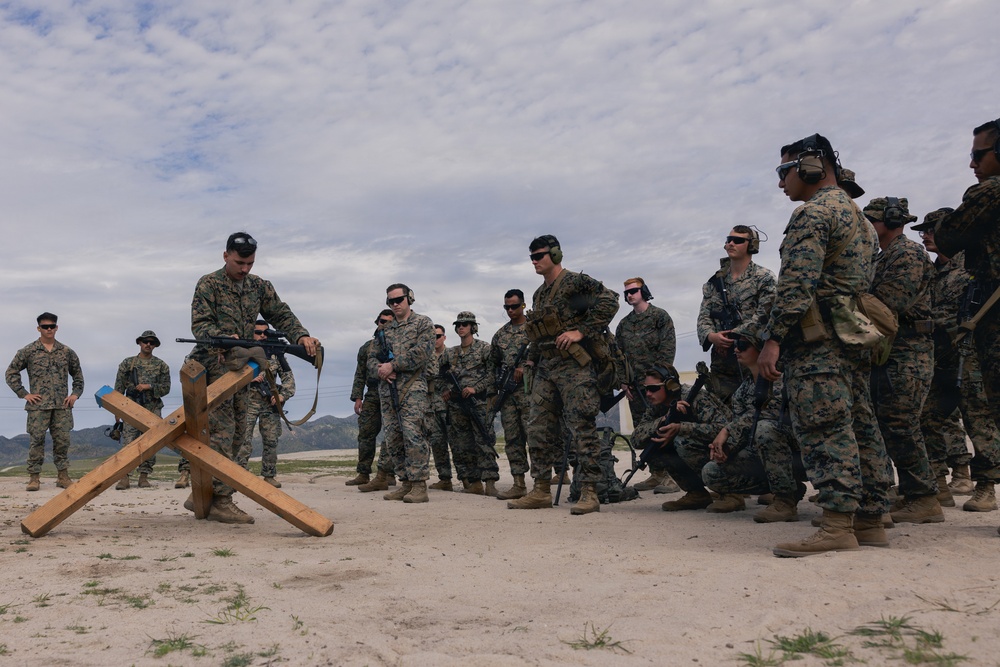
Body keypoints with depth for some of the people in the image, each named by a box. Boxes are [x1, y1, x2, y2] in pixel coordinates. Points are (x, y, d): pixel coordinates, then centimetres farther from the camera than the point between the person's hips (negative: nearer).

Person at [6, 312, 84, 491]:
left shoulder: (66, 352, 11)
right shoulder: (28, 351, 3)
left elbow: (78, 374, 22)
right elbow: (11, 372, 6)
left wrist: (76, 393, 9)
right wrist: (24, 394, -2)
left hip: (62, 405, 2)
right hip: (38, 405, -2)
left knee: (63, 440, 2)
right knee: (37, 440, -2)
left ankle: (63, 476, 10)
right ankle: (34, 478, 4)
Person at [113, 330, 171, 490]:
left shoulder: (161, 365, 10)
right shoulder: (127, 363, 9)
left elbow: (166, 388, 6)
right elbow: (119, 388, 7)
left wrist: (149, 386, -9)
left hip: (153, 409, 1)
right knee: (128, 442, -8)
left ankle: (144, 476, 8)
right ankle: (124, 476, -6)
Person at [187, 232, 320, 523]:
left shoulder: (259, 286, 11)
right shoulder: (208, 284, -4)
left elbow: (282, 315, 6)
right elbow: (200, 324, -12)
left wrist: (302, 336, -14)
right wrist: (225, 339, -32)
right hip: (212, 366, -7)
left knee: (235, 433, 7)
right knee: (222, 431, -13)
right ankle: (221, 501, -10)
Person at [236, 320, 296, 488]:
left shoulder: (276, 353, 10)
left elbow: (288, 377, 10)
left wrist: (283, 395, -4)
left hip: (270, 403, 3)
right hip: (248, 401, -3)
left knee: (271, 441, 5)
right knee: (244, 440, -10)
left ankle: (269, 475, 15)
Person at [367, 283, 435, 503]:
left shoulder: (423, 323, 4)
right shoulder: (385, 330, 21)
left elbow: (421, 353, -10)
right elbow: (371, 358, 20)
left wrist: (393, 365, -11)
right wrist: (380, 369, -3)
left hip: (412, 387, -6)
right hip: (387, 390, 7)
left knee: (413, 435, -15)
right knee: (392, 439, 5)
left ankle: (419, 486, -12)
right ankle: (406, 483, 12)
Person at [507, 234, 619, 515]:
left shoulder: (576, 281, -5)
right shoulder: (538, 294, 20)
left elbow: (609, 300, -17)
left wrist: (581, 331, -19)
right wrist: (531, 358, 18)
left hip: (574, 366, -8)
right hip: (545, 368, 8)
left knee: (582, 428, -8)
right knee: (538, 429, 6)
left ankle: (589, 493, -5)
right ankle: (541, 490, 12)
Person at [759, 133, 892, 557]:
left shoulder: (813, 212, -8)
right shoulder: (857, 215, 24)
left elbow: (797, 284, -19)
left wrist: (773, 339, -20)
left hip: (817, 338, -10)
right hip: (855, 339, 10)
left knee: (824, 429, -12)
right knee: (860, 428, 9)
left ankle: (837, 527, -13)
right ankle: (870, 521, 13)